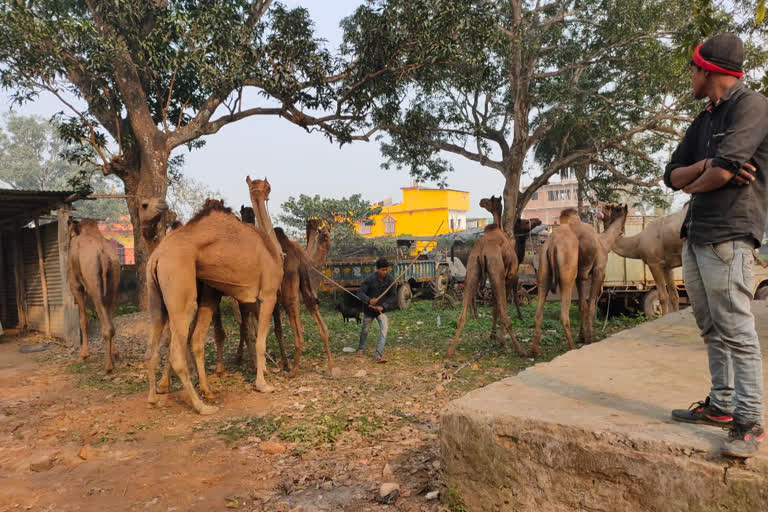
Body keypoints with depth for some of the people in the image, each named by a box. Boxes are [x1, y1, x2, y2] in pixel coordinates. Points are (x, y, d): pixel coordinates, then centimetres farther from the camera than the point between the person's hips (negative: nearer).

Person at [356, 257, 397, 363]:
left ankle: (378, 355, -19)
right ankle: (361, 348, 45)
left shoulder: (390, 280, -10)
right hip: (369, 309, -1)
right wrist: (369, 300, -42)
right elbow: (360, 292, -22)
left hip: (381, 309, 1)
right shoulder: (370, 279, -19)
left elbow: (392, 296, -3)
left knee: (384, 329, -18)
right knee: (365, 330, 15)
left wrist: (383, 306, -17)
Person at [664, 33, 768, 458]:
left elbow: (722, 171, -18)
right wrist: (707, 165, -7)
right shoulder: (703, 121, 20)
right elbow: (672, 175, 12)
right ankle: (721, 405, 22)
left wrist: (693, 184, 3)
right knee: (711, 329, 12)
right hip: (695, 236, 9)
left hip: (728, 236, -9)